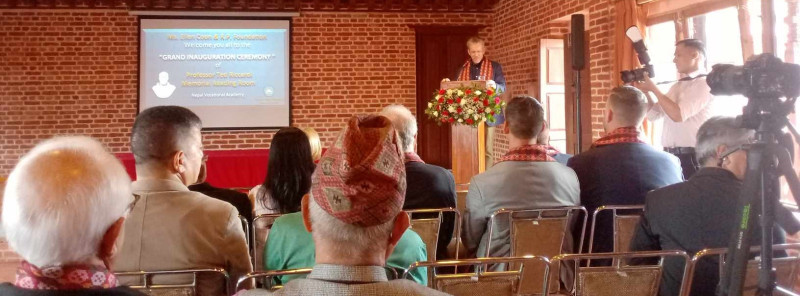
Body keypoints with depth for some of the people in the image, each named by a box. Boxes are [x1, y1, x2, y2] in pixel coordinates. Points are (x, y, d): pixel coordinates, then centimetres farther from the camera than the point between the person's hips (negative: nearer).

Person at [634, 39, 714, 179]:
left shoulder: (705, 84, -10)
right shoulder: (677, 87, 18)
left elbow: (678, 115, -20)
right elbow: (653, 114, 18)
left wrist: (653, 88, -12)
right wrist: (646, 91, 3)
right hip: (671, 157, 8)